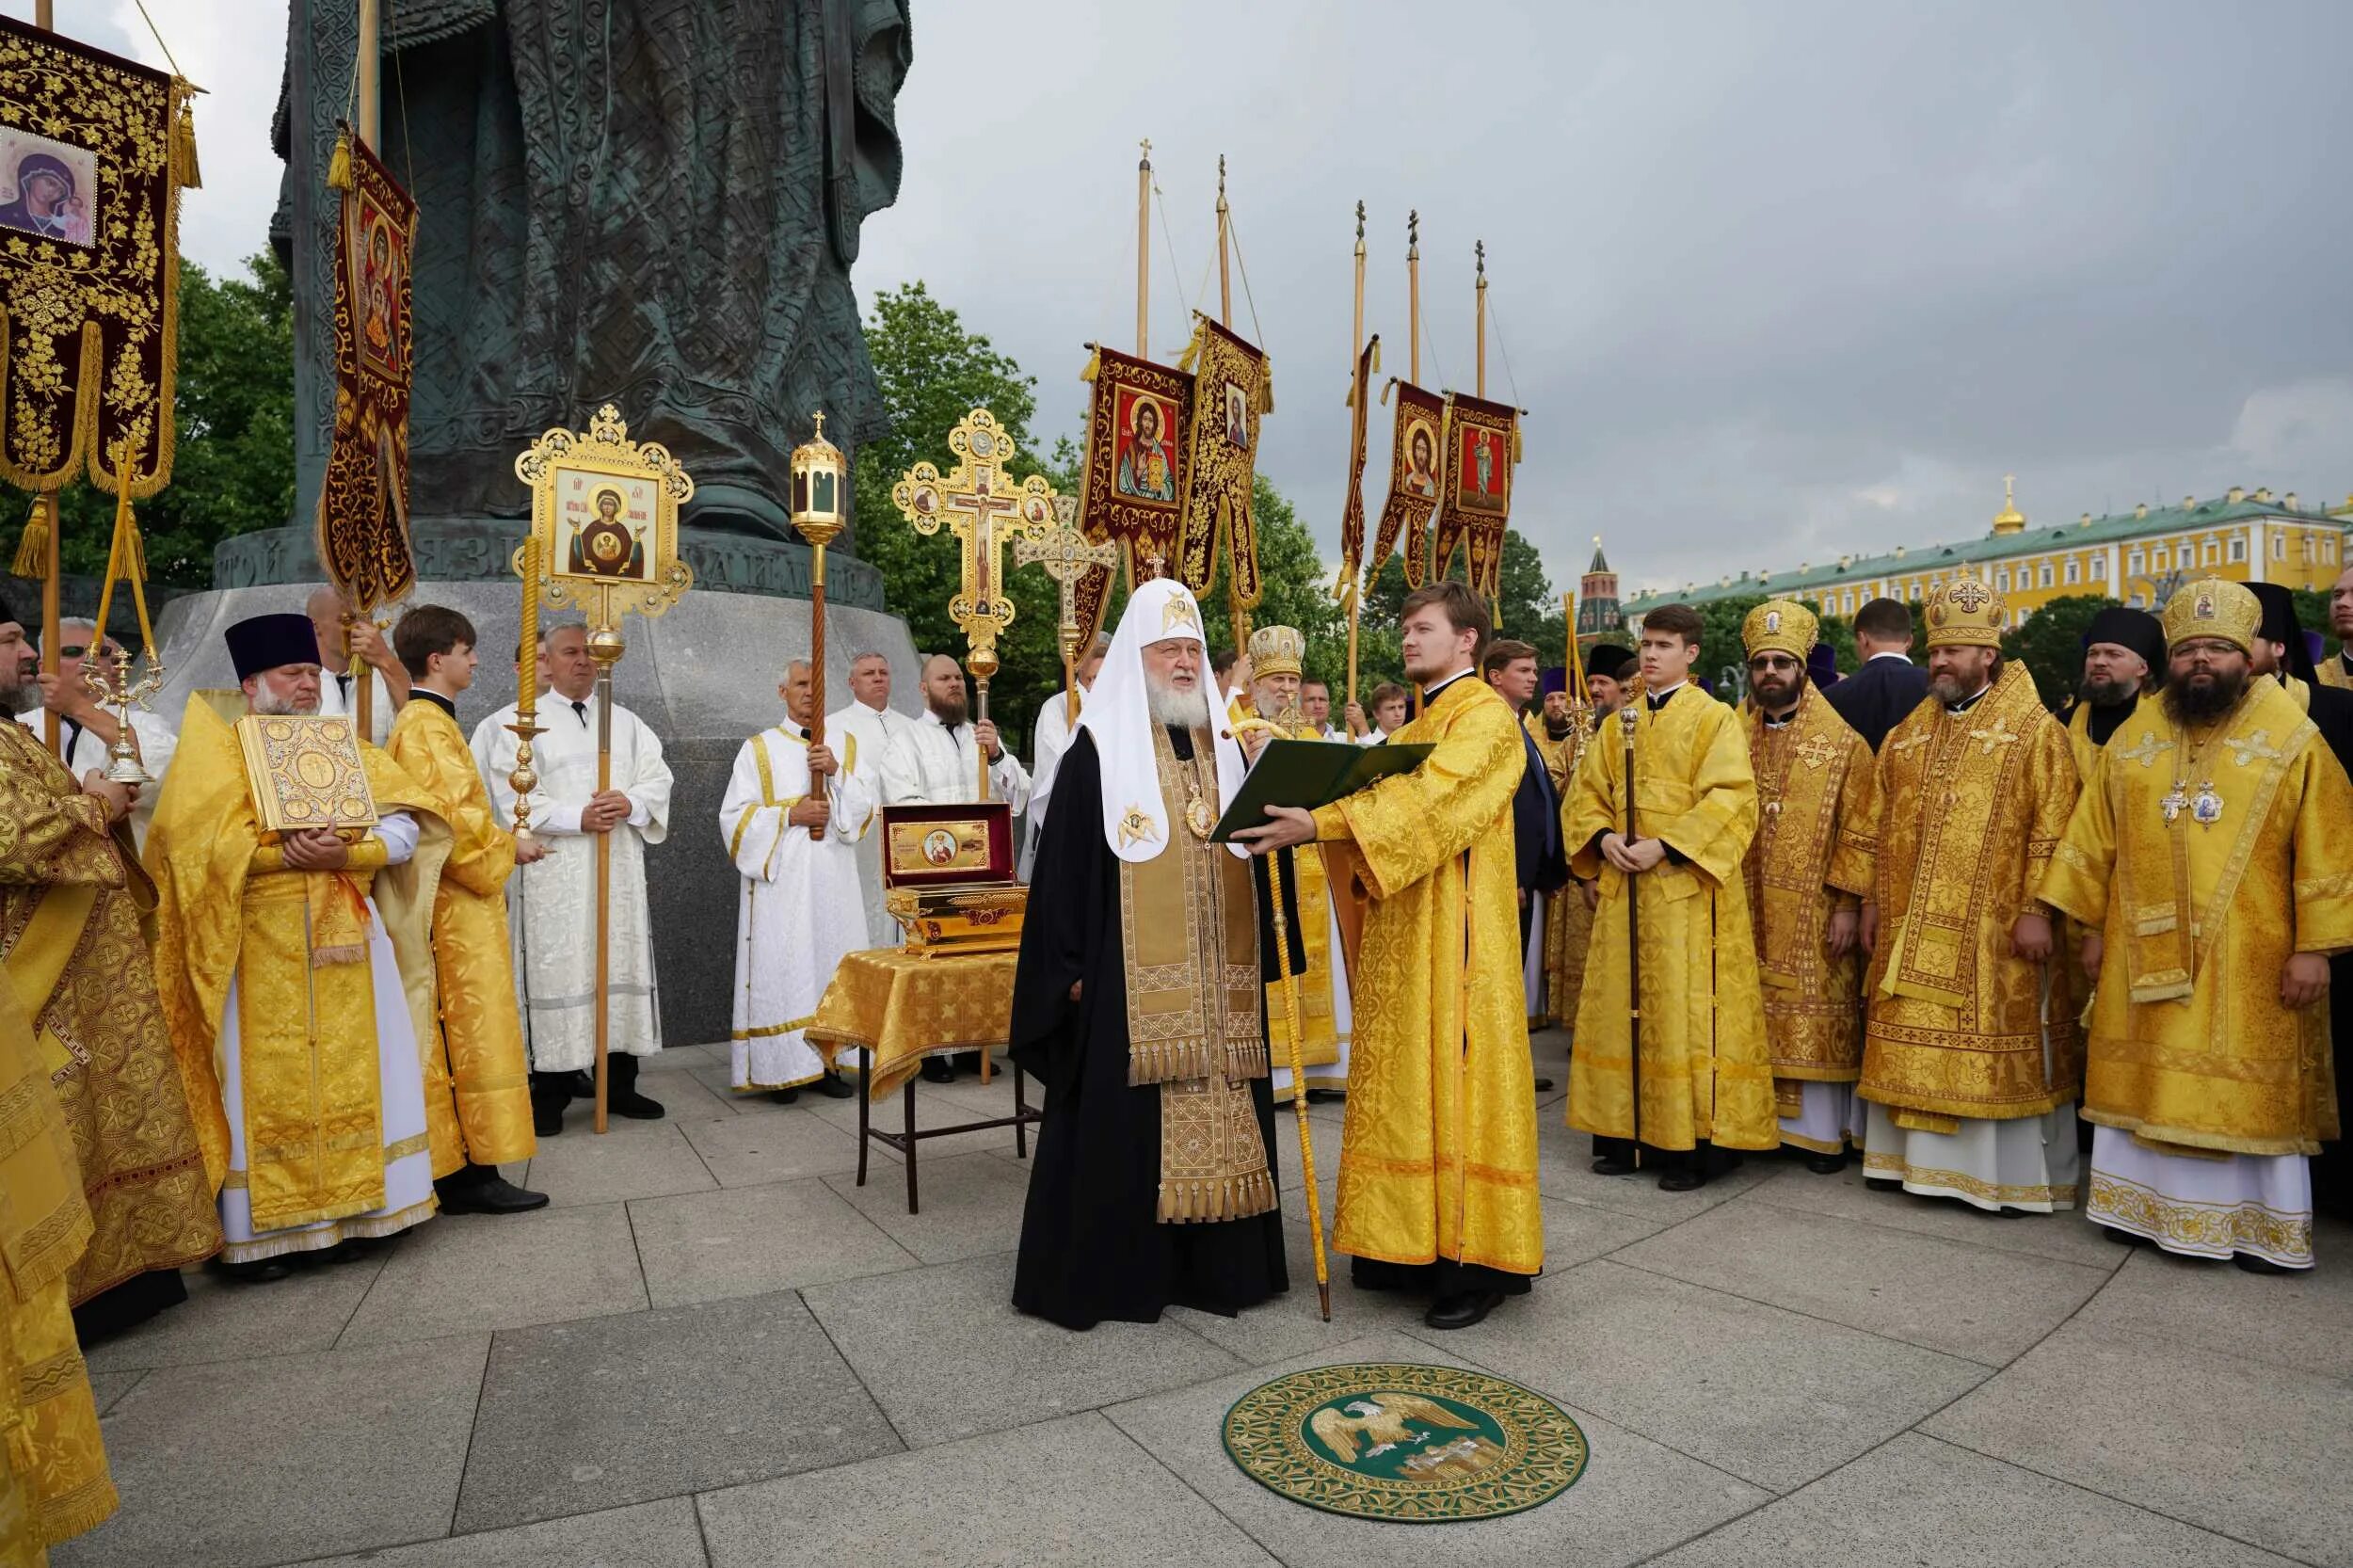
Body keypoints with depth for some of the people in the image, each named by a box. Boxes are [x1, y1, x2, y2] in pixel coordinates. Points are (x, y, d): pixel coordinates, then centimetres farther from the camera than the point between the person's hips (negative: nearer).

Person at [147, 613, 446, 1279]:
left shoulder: (346, 750, 14)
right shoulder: (217, 746, 4)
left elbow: (403, 828, 1)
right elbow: (199, 837, -11)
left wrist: (344, 855, -16)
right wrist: (285, 854, -20)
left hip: (346, 937, 3)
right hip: (258, 945, -3)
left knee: (350, 1074, 5)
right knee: (265, 1084, 0)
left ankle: (344, 1207, 15)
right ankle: (260, 1228, 10)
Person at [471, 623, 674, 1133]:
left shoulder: (626, 721, 16)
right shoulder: (521, 721, 4)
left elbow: (657, 779, 8)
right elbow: (514, 795, -6)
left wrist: (631, 803, -13)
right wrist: (577, 818, -17)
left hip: (620, 869, 4)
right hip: (555, 871, -4)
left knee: (621, 966, 5)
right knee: (557, 971, -3)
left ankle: (618, 1083, 14)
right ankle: (550, 1094, 6)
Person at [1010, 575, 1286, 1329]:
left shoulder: (1226, 744, 12)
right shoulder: (1100, 745, -2)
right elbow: (1064, 861, -6)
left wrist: (1263, 953, 8)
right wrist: (1073, 966, -10)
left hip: (1219, 977, 5)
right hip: (1131, 973, -4)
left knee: (1219, 1118, 8)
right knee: (1124, 1119, 0)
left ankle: (1216, 1262, 22)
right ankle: (1108, 1269, 15)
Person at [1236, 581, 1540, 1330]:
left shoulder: (1486, 715, -7)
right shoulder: (1417, 726, 21)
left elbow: (1427, 799, -23)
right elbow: (1394, 810, 15)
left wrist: (1320, 824, -31)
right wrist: (1318, 820, -3)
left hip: (1454, 931, -8)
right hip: (1400, 929, 8)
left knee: (1454, 1076, -4)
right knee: (1405, 1078, 10)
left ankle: (1477, 1258, 7)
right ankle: (1414, 1242, 20)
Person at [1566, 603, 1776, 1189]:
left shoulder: (1716, 718, -2)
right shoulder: (1619, 722, 15)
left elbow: (1730, 799, -12)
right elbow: (1587, 792, 14)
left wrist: (1664, 846, -20)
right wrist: (1604, 838, -6)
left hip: (1687, 888, -5)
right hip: (1623, 886, 5)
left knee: (1684, 1011, -4)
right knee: (1621, 1006, 7)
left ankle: (1690, 1144, 6)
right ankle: (1625, 1134, 17)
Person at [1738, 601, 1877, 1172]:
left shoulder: (1843, 742, -2)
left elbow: (1860, 831, -6)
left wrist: (1847, 904, -12)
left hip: (1813, 913, -3)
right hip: (1746, 909, 3)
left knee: (1816, 1017, 3)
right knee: (1756, 1013, 8)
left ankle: (1823, 1131, 15)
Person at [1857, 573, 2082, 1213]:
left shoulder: (2034, 729, -4)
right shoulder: (1908, 732, 12)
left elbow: (2052, 828, -10)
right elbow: (1883, 824, 14)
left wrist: (2036, 908, -16)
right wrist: (1873, 900, 11)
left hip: (1994, 927, -5)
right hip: (1913, 925, 5)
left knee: (1998, 1043, 2)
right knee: (1917, 1037, 10)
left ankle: (2015, 1175, 16)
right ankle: (1923, 1157, 22)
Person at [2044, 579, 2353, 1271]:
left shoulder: (2294, 737, -3)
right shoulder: (2132, 738, 5)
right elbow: (2096, 838, 8)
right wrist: (2092, 924, 6)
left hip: (2249, 955, -3)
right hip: (2146, 950, 3)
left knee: (2252, 1086, 6)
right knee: (2148, 1077, 10)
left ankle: (2266, 1228, 19)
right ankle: (2146, 1203, 23)